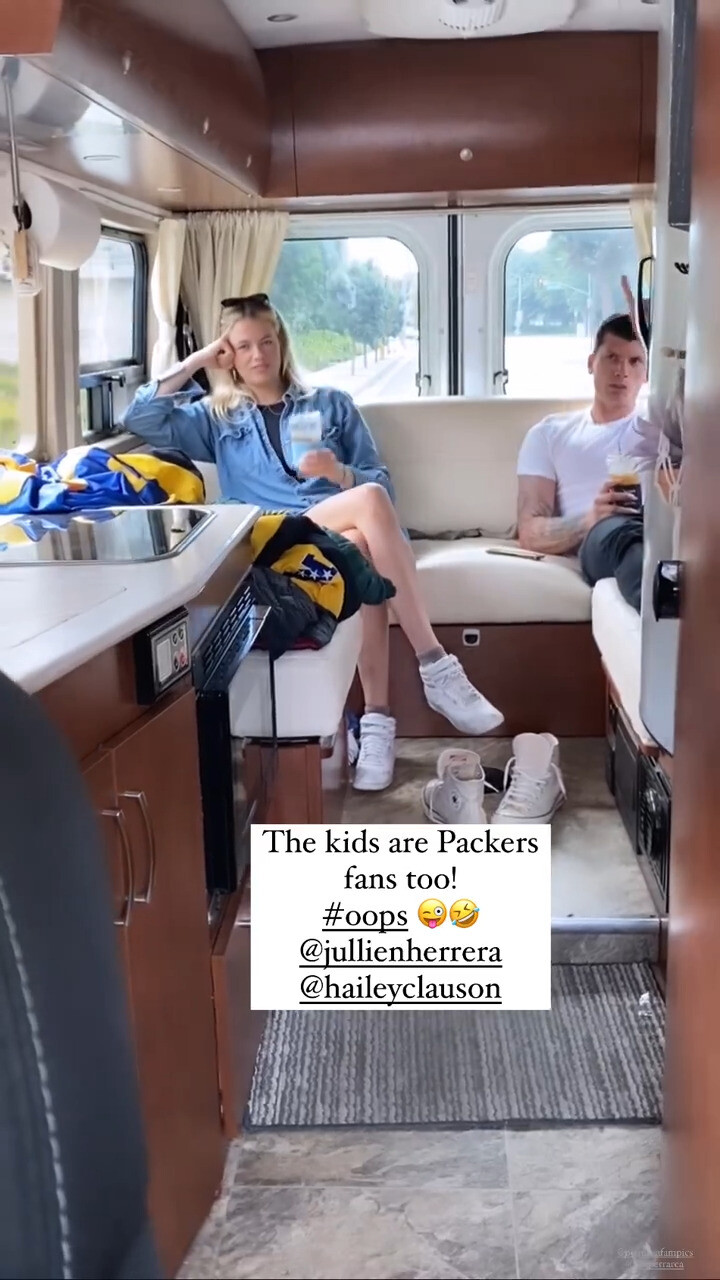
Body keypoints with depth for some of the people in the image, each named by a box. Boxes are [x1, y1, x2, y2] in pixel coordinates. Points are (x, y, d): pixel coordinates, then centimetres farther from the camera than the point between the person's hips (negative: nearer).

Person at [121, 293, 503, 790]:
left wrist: (340, 474, -7)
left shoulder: (332, 404, 23)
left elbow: (381, 483, 15)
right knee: (370, 503, -35)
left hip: (348, 532, 2)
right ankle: (436, 666, -40)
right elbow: (140, 418, 11)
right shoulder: (217, 418, 24)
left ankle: (377, 719, -41)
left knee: (363, 545, -39)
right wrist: (195, 363, 15)